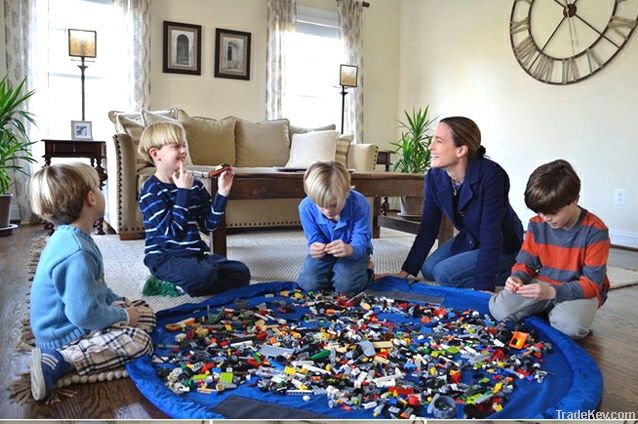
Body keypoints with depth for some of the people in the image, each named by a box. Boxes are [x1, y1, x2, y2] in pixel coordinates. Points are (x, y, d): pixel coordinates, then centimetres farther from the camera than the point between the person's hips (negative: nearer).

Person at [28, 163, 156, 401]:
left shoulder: (69, 237, 3)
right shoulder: (77, 254, -31)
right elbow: (84, 314, -31)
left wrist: (117, 302, 9)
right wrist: (123, 315, -15)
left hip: (75, 317, 10)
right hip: (64, 334, -10)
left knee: (145, 313, 11)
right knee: (139, 342, -22)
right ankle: (57, 362, -17)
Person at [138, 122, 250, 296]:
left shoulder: (193, 184, 10)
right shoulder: (151, 190, -10)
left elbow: (209, 224, 7)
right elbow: (173, 231, -19)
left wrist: (222, 192, -4)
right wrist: (183, 191, -20)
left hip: (194, 253, 8)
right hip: (165, 256, -7)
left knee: (241, 273, -6)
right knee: (203, 275, -36)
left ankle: (180, 286, -4)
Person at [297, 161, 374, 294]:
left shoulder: (360, 205, -31)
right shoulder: (306, 207, -25)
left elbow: (361, 245, -28)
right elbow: (314, 241, -17)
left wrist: (349, 250, -54)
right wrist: (314, 249, -45)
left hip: (354, 250, -2)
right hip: (326, 251, 2)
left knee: (345, 284, -27)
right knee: (308, 283, -21)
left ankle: (366, 268, 8)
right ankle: (333, 270, 12)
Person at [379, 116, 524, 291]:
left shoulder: (491, 175, -32)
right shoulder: (434, 177, -13)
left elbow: (491, 233, -33)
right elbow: (428, 226, -6)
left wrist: (483, 287, -33)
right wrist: (405, 272, -7)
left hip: (503, 247, -7)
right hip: (468, 239, 7)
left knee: (444, 274, -21)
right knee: (428, 270, -1)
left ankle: (506, 273, 0)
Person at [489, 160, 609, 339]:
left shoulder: (595, 231, -17)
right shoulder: (536, 224, -4)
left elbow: (592, 283, -17)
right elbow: (525, 262, 5)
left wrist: (553, 292, -32)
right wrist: (518, 278, -20)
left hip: (583, 290, -4)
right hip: (543, 284, 4)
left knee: (569, 325, -37)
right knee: (498, 309, -18)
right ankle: (548, 309, 4)